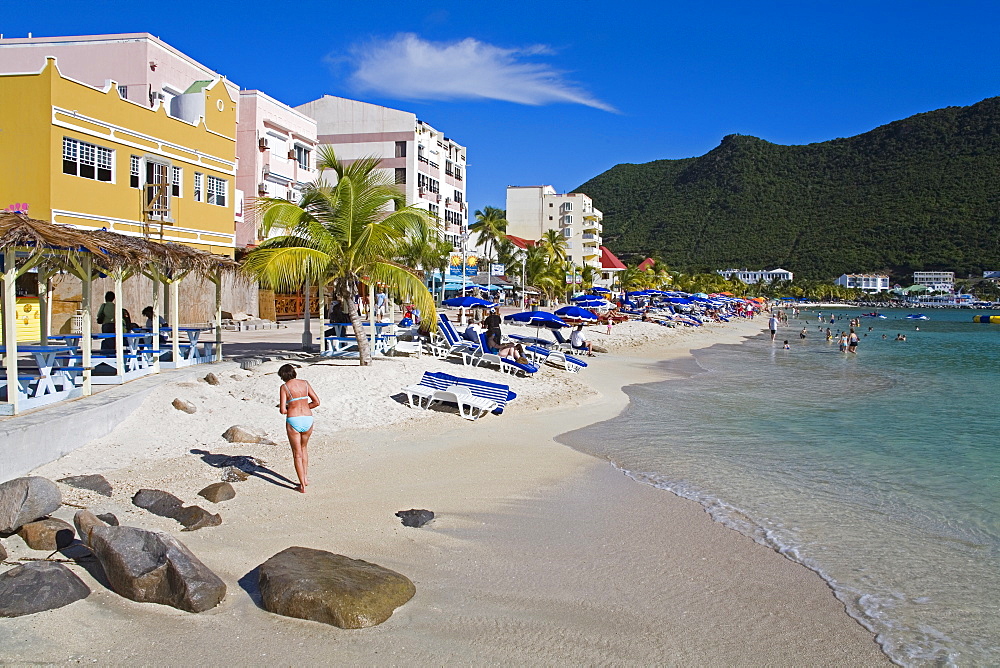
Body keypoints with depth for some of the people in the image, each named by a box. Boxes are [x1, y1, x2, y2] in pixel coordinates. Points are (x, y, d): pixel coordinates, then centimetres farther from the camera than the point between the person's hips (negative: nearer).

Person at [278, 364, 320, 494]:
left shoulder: (284, 387, -4)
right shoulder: (305, 383, 7)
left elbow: (282, 410, -9)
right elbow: (316, 402, 7)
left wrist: (288, 409, 13)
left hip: (293, 421, -3)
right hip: (308, 419, 4)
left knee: (297, 453, 8)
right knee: (304, 448, 27)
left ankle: (302, 486, 7)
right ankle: (306, 478, 26)